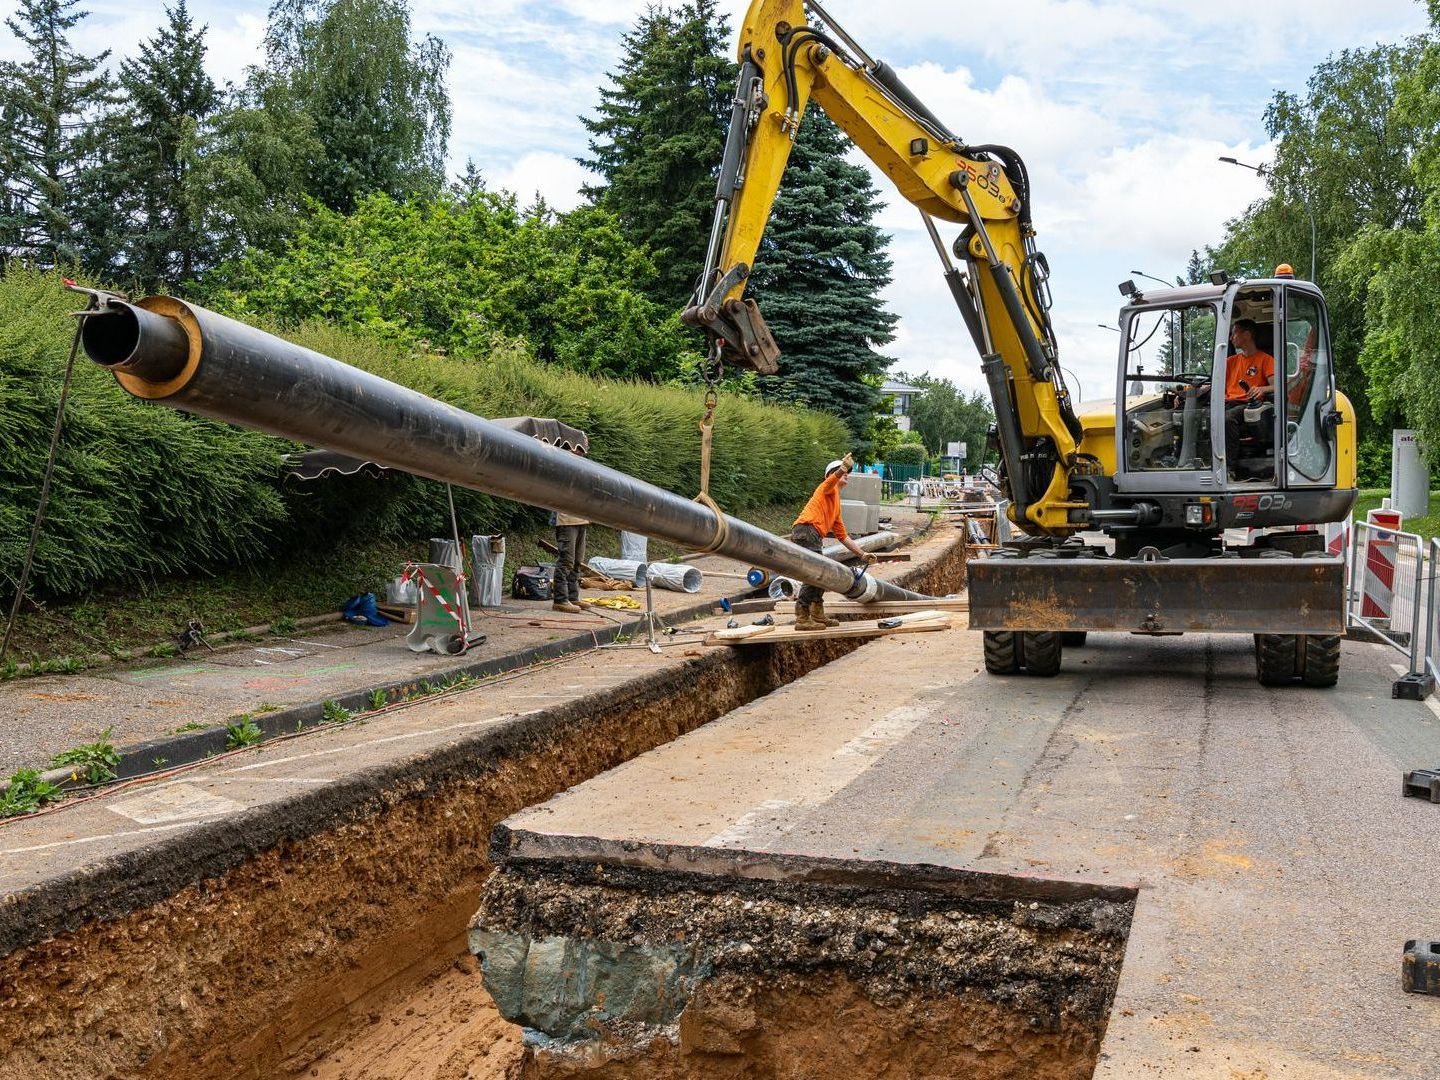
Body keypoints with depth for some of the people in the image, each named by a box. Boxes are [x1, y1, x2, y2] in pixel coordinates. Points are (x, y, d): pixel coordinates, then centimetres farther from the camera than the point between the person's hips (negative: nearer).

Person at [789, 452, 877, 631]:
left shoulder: (836, 506, 33)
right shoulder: (829, 488, 9)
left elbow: (843, 536, 34)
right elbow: (833, 477, -19)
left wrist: (862, 554, 31)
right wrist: (843, 468, -41)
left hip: (814, 537, 10)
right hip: (806, 531, -10)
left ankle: (817, 616, 31)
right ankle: (802, 619, -15)